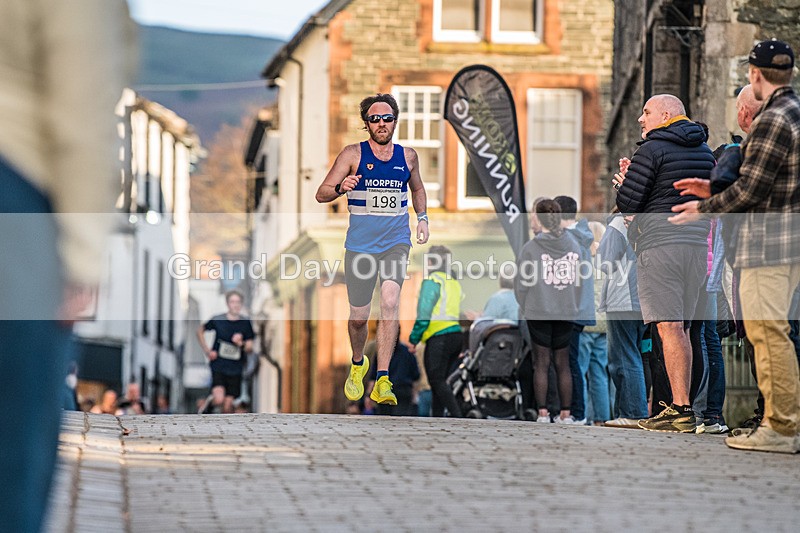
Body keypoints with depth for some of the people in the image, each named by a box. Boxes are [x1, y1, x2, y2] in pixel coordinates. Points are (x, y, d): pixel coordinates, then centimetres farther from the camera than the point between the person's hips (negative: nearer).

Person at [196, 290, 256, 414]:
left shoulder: (245, 323, 1)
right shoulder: (218, 320, -3)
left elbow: (250, 349, 5)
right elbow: (200, 331, 15)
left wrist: (241, 344, -18)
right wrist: (207, 351, 6)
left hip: (235, 370, 2)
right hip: (218, 367, -2)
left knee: (228, 405, 3)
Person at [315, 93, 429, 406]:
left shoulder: (408, 156, 8)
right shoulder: (353, 154, -1)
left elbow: (417, 188, 28)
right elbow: (321, 194, -5)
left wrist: (422, 218, 12)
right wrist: (341, 188, -26)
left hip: (396, 242, 1)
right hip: (360, 246, -1)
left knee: (390, 301, -22)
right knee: (359, 316, 5)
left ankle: (383, 381, -23)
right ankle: (358, 364, 38)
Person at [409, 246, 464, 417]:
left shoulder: (432, 281, -6)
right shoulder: (454, 283, 20)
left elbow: (424, 314, -12)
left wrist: (413, 339, -7)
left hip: (439, 338, -9)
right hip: (456, 335, 9)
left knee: (437, 382, -10)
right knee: (439, 382, 13)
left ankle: (458, 418, -23)